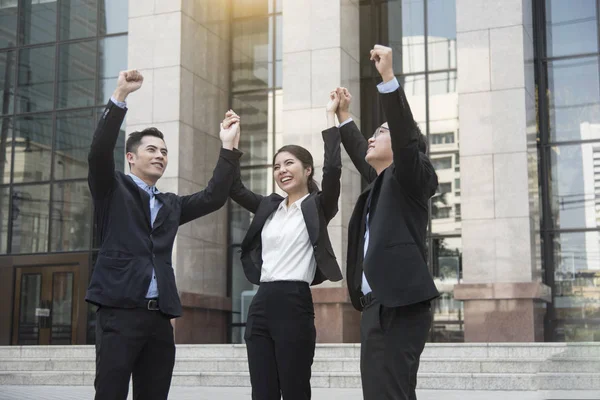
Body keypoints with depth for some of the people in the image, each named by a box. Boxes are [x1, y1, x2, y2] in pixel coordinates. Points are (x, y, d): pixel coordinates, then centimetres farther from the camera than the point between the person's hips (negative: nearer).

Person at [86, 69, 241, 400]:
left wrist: (228, 148, 9)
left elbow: (214, 198, 14)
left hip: (159, 317, 5)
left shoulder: (170, 205, 22)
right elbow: (99, 152, -9)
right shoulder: (113, 190, 7)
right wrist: (120, 96, -17)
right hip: (119, 313, -5)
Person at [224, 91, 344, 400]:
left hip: (295, 306, -6)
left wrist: (331, 117, -14)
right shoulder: (270, 207, 16)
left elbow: (333, 170, -16)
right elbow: (235, 188, 15)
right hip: (261, 306, 6)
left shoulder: (317, 206, -1)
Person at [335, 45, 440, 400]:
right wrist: (344, 116, 48)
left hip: (398, 308, -9)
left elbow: (405, 136, -17)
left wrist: (388, 77, -23)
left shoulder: (410, 178, 0)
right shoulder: (381, 182, 23)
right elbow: (361, 153, 41)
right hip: (379, 306, 9)